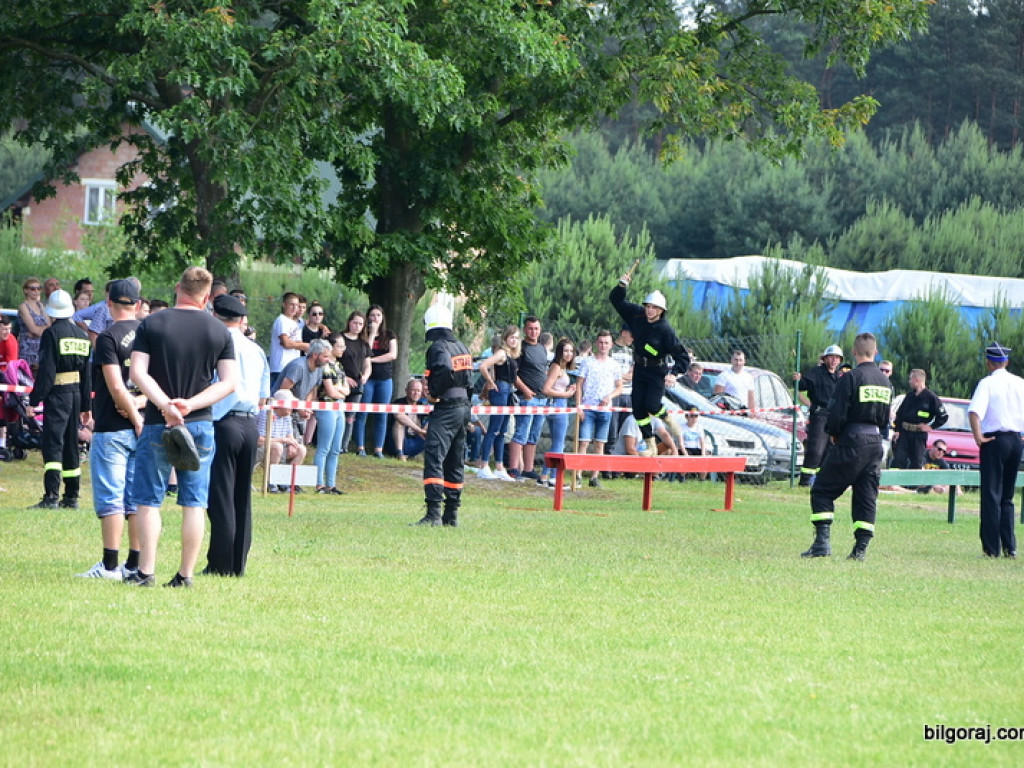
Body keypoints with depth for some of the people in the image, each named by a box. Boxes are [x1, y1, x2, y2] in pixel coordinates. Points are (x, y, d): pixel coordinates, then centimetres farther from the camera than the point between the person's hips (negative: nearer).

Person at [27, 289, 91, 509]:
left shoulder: (52, 333, -10)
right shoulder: (82, 335, 12)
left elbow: (46, 370, -16)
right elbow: (87, 374, 15)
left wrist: (35, 399, -13)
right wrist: (86, 405, 20)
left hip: (57, 394, -7)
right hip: (76, 393, 7)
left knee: (52, 444, -11)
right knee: (71, 445, 14)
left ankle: (51, 496, -22)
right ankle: (71, 497, 16)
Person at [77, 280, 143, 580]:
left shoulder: (108, 338, -12)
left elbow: (116, 388, -18)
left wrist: (135, 418, -10)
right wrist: (140, 403, -4)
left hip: (112, 429, -6)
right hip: (140, 430, 6)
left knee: (109, 499, -5)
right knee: (137, 499, 10)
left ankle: (110, 565, -7)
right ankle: (135, 564, 11)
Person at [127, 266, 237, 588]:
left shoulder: (151, 324, -2)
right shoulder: (219, 331, 2)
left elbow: (138, 372, -11)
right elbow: (229, 382, -2)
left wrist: (165, 404, -16)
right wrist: (190, 404, -10)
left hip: (157, 425, -2)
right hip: (201, 425, 2)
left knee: (148, 500, 4)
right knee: (193, 503, 6)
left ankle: (145, 571, -1)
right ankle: (186, 574, 5)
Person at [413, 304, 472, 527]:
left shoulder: (438, 347, -13)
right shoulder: (461, 347, 12)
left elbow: (445, 369, -30)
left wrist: (435, 393, -16)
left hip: (446, 409, -9)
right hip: (464, 406, 9)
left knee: (434, 458, -14)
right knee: (454, 462, 15)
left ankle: (433, 513, -24)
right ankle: (451, 515, 19)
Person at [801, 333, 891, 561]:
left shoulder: (851, 378, -12)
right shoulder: (885, 381, 10)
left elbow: (837, 414, -14)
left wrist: (834, 434, 3)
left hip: (851, 442, -6)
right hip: (875, 443, 6)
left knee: (822, 491, 2)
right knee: (867, 497, 9)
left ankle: (822, 540, -9)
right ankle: (861, 548, 4)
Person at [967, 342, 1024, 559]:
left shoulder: (987, 383, -8)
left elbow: (974, 412, -22)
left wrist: (978, 436, -13)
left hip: (995, 441, -5)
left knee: (992, 495, -1)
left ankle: (991, 547, -4)